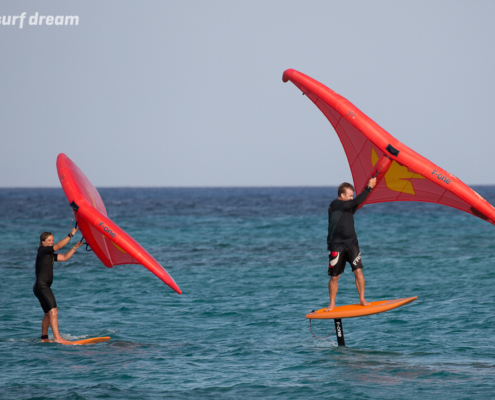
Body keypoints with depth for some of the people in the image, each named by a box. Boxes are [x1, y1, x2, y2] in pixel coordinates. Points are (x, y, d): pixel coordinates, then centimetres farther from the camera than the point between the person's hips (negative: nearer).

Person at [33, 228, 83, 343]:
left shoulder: (50, 254, 17)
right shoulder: (42, 251, -9)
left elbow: (64, 257, 18)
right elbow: (59, 246, -15)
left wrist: (75, 247, 10)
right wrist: (71, 235, -11)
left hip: (44, 287, 11)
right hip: (41, 286, -11)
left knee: (48, 313, 18)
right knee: (53, 310, -19)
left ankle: (44, 338, 26)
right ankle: (57, 337, -27)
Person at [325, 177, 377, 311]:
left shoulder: (347, 206, 11)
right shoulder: (335, 205, -15)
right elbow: (356, 202, -22)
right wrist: (369, 187, -20)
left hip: (351, 244, 6)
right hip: (337, 246, -6)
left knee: (358, 270, -7)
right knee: (334, 277, 2)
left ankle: (362, 299, 3)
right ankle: (332, 304, 16)